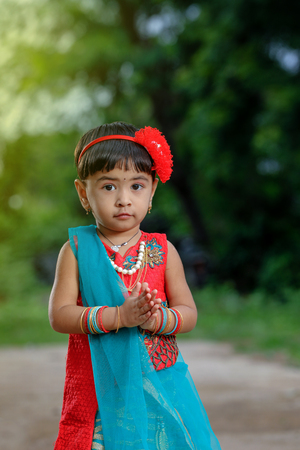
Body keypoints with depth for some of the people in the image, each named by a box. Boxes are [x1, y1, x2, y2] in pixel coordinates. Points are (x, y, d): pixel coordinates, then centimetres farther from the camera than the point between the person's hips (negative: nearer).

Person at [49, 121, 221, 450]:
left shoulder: (162, 251, 4)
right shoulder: (76, 250, -1)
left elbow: (188, 313, 2)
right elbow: (59, 314, -10)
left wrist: (156, 319, -20)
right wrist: (118, 316, -21)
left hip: (159, 383, 2)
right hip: (99, 389, -1)